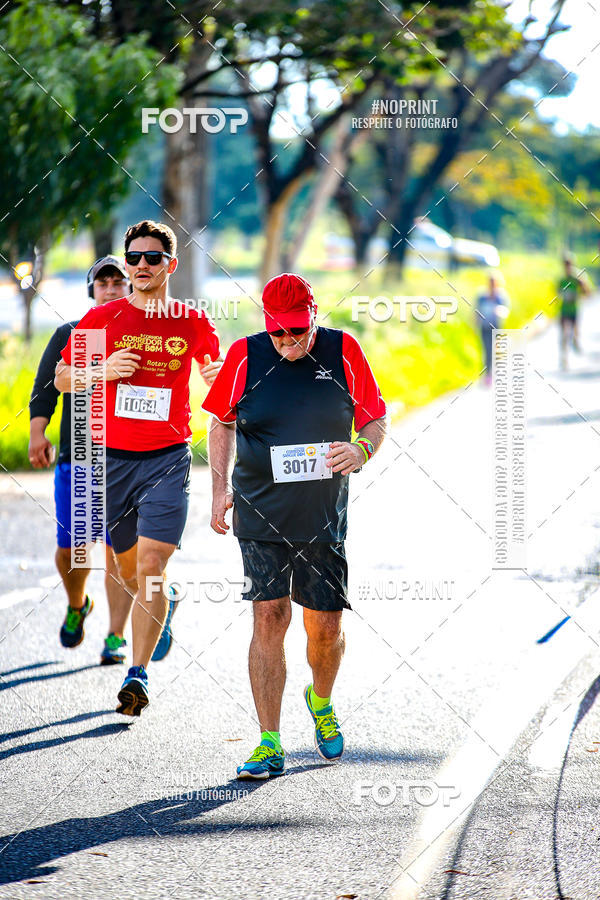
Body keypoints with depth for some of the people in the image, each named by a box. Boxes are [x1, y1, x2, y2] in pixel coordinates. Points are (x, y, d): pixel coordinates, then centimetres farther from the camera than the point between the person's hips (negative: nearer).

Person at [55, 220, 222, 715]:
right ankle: (166, 605, 45)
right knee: (129, 572, 13)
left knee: (150, 567, -15)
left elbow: (215, 374, 20)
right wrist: (102, 372, -10)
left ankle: (139, 674, -16)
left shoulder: (194, 323, 3)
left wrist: (219, 377, -3)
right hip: (111, 457, 2)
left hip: (169, 457, -2)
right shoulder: (103, 318, 3)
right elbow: (62, 378, 9)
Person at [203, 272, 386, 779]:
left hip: (323, 518, 1)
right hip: (261, 516, 0)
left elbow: (376, 419, 6)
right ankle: (269, 744, -5)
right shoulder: (245, 357, -1)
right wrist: (221, 486, 4)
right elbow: (222, 421, 13)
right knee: (269, 617, -8)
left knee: (326, 625, 4)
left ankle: (321, 702, 37)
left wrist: (361, 451, -15)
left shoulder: (342, 352, -1)